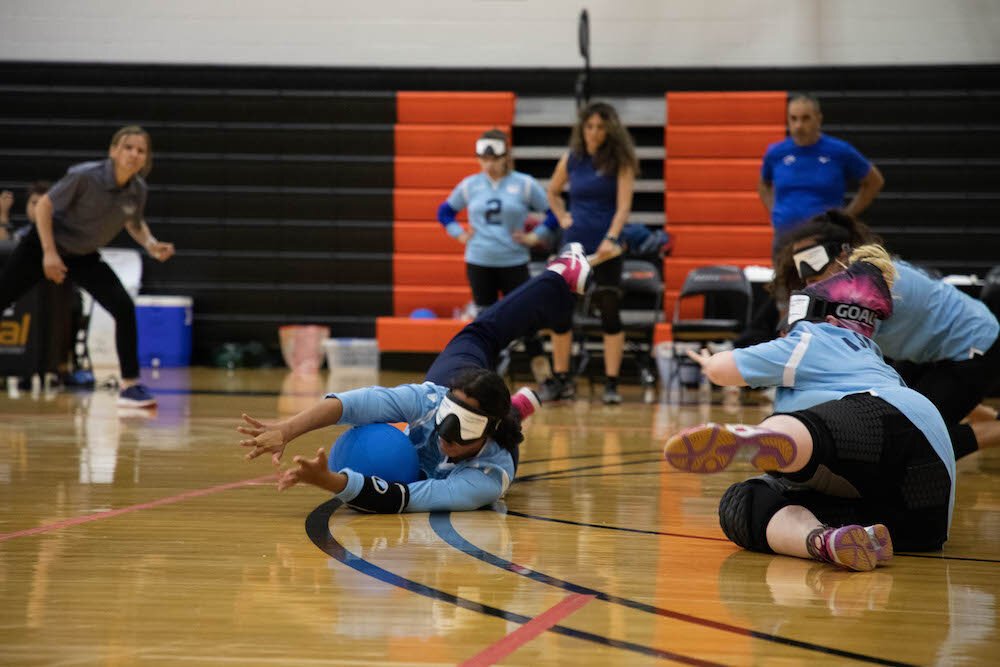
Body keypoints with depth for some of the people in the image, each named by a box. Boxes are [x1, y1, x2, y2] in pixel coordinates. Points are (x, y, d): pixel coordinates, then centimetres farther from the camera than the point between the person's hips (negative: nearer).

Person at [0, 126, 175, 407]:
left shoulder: (137, 191, -12)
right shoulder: (85, 176, -27)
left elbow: (134, 223, 10)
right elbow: (43, 206, -19)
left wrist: (151, 245, -10)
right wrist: (49, 252, -24)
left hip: (84, 257, 4)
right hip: (44, 246, -4)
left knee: (124, 308, -14)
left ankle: (130, 386, -5)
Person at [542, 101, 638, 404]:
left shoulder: (620, 162, -5)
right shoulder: (571, 160, 6)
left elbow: (623, 205, -14)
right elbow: (553, 192, 24)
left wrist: (611, 238, -27)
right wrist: (562, 218, 9)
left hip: (606, 247, -4)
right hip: (573, 245, 4)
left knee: (610, 313, -4)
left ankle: (611, 383, 0)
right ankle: (560, 379, 14)